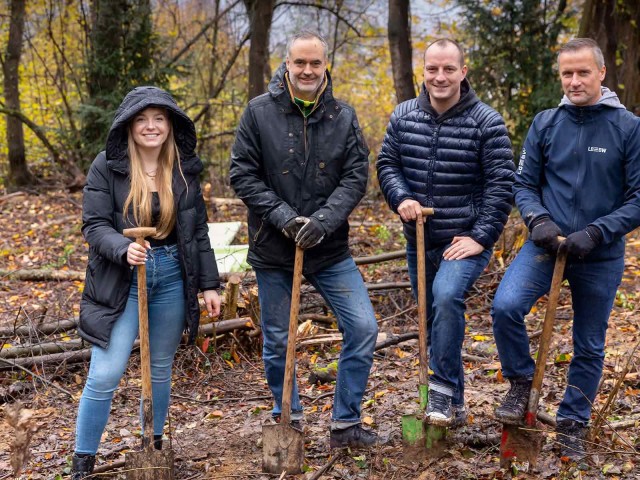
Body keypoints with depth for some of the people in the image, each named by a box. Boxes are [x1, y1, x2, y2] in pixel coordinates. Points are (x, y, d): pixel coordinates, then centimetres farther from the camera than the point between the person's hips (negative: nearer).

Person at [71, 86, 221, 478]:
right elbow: (94, 225, -11)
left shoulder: (185, 169, 2)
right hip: (121, 280, -3)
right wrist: (124, 249, -30)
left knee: (161, 369, 15)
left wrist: (209, 284, 5)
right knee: (105, 375, -7)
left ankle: (154, 446, 33)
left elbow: (198, 231, 7)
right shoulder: (107, 166, -7)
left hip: (172, 278, 3)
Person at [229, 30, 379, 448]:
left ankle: (346, 424, 12)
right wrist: (284, 218, -17)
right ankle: (288, 420, 33)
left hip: (330, 249, 1)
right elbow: (243, 175, -6)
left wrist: (323, 220, -20)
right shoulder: (259, 112, -4)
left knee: (363, 328, -5)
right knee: (278, 342, 10)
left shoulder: (343, 116, 0)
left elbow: (356, 177, -5)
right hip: (273, 249, -1)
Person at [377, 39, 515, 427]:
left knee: (447, 296, -31)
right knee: (434, 322, 13)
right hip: (419, 240, 5)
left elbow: (501, 184, -10)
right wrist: (401, 198, -11)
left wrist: (481, 237, -15)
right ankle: (453, 406, 28)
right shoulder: (404, 116, 3)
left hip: (465, 240, -5)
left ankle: (444, 393, -21)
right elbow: (387, 163, 9)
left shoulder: (486, 122, -9)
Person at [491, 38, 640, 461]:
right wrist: (538, 220, -15)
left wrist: (596, 233, -20)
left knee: (590, 347, 11)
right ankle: (521, 382, 2)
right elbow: (524, 184, 5)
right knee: (505, 305, -23)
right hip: (546, 245, 1)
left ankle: (573, 425, 31)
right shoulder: (545, 124, 0)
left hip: (601, 257, -1)